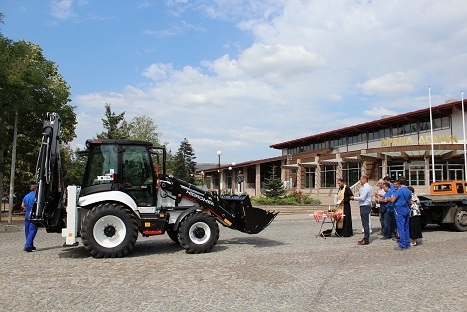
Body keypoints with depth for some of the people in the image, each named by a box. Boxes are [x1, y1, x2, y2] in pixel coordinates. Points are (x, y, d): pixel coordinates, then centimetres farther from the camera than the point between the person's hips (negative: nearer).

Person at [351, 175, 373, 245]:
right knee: (365, 223, 14)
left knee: (365, 224, -6)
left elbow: (362, 198, -21)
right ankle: (365, 238, 21)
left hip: (364, 207, -11)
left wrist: (354, 198, -7)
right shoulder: (368, 187, 16)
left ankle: (366, 240, -2)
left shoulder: (365, 187, -16)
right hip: (366, 206, 11)